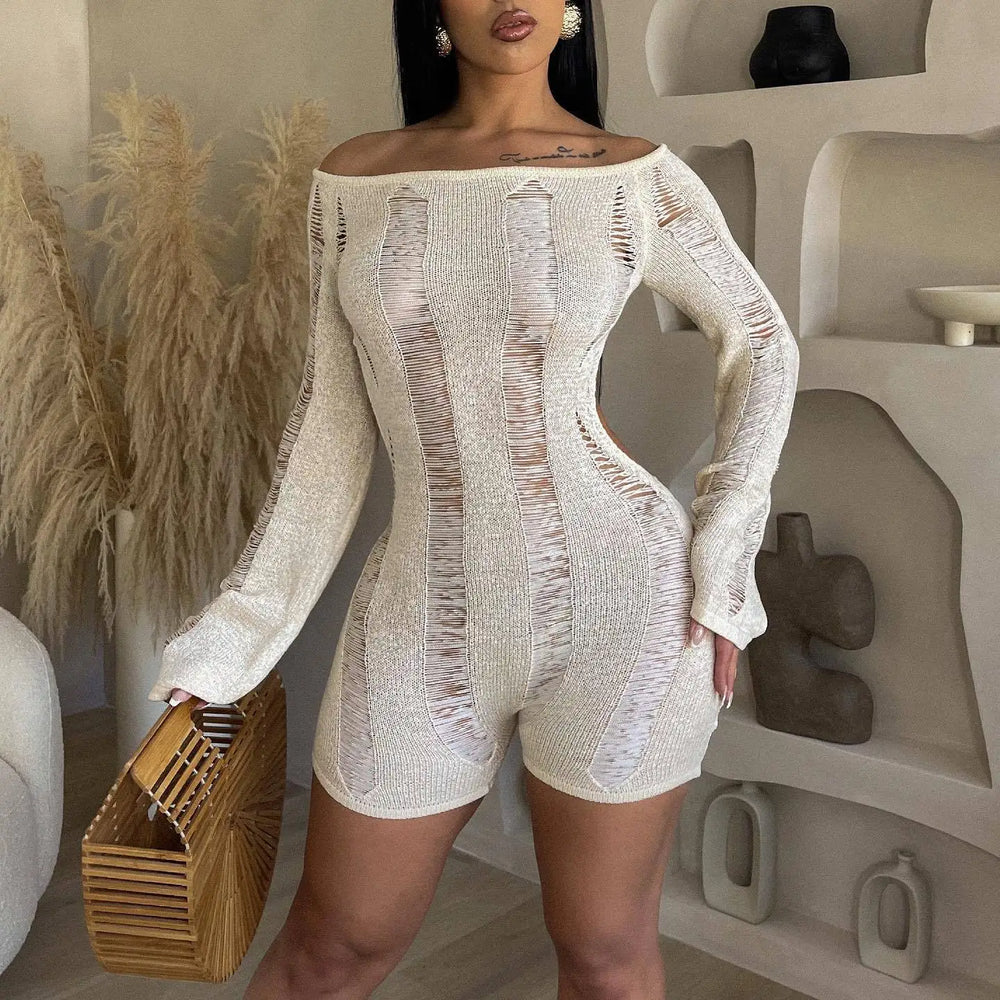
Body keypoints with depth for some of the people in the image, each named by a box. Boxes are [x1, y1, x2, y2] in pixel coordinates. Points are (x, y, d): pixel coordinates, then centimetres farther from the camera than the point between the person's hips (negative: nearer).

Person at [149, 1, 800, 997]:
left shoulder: (636, 178, -2)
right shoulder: (353, 179, 4)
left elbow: (760, 344, 9)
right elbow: (332, 420, 6)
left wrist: (722, 569, 0)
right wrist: (239, 626, 5)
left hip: (618, 600, -2)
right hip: (424, 622, 2)